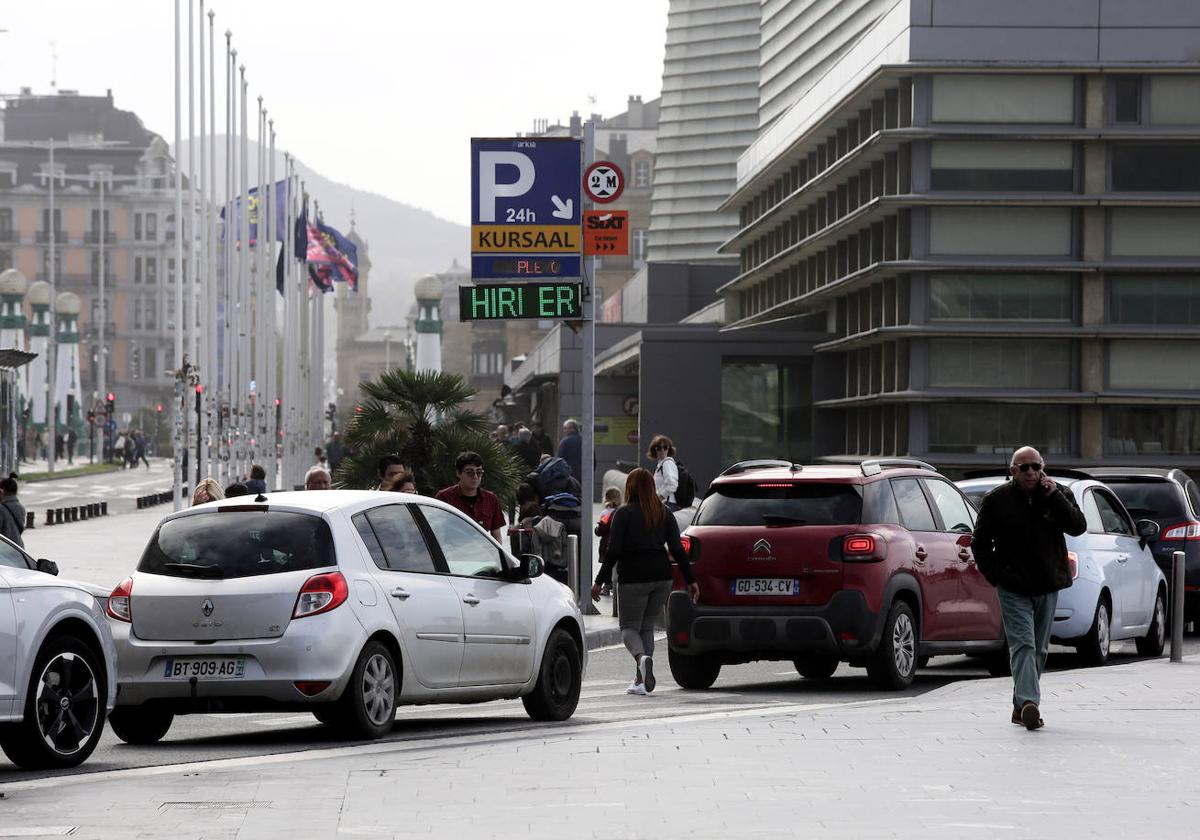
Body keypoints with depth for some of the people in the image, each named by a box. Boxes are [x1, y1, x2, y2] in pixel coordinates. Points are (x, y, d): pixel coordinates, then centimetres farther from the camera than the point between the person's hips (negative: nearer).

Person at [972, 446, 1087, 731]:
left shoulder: (1057, 495, 5)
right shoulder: (997, 500, -1)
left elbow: (1078, 527, -8)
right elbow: (980, 542, 5)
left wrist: (1055, 497, -16)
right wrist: (996, 575, -4)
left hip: (1047, 588, 4)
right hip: (1013, 589, -4)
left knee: (1039, 649, 9)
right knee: (1023, 644, -17)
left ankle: (1021, 707, 18)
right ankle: (1028, 703, -29)